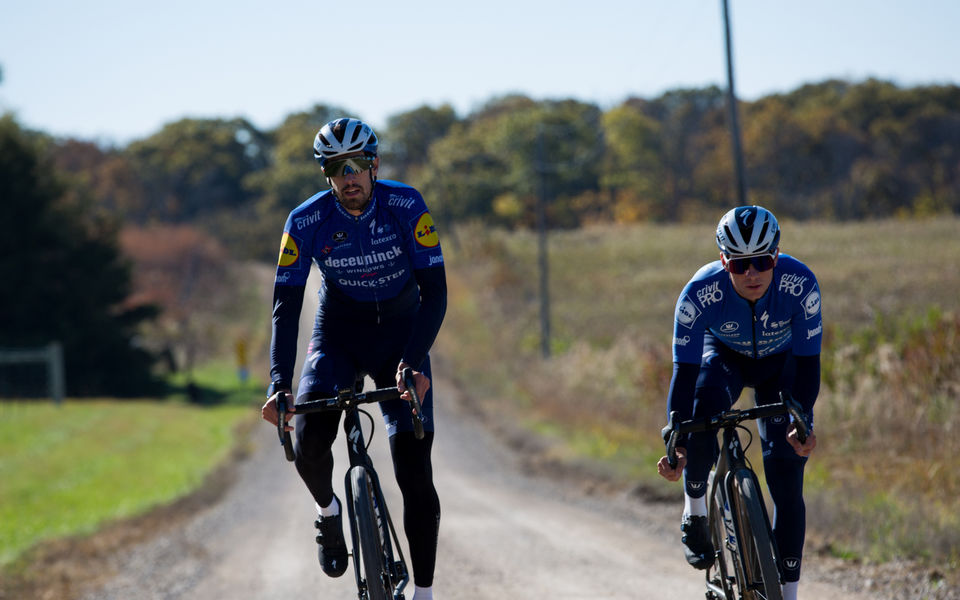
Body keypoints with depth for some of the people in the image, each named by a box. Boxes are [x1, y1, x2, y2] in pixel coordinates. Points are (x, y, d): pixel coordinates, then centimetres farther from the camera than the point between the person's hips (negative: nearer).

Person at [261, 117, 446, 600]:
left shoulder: (406, 207, -21)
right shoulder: (306, 222, -19)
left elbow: (434, 290, -23)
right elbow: (285, 306, -20)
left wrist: (414, 364, -38)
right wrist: (279, 385, -32)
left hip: (401, 332, -1)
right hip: (338, 334, 1)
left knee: (414, 467, -11)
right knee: (308, 443, -23)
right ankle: (328, 510, 12)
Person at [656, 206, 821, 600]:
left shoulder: (800, 284, -34)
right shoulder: (700, 293, -34)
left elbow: (808, 362, -29)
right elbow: (685, 371, -33)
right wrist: (677, 444, -43)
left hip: (779, 363, 0)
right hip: (723, 356, 0)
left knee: (786, 484, -10)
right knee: (704, 408, -36)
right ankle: (695, 513, -13)